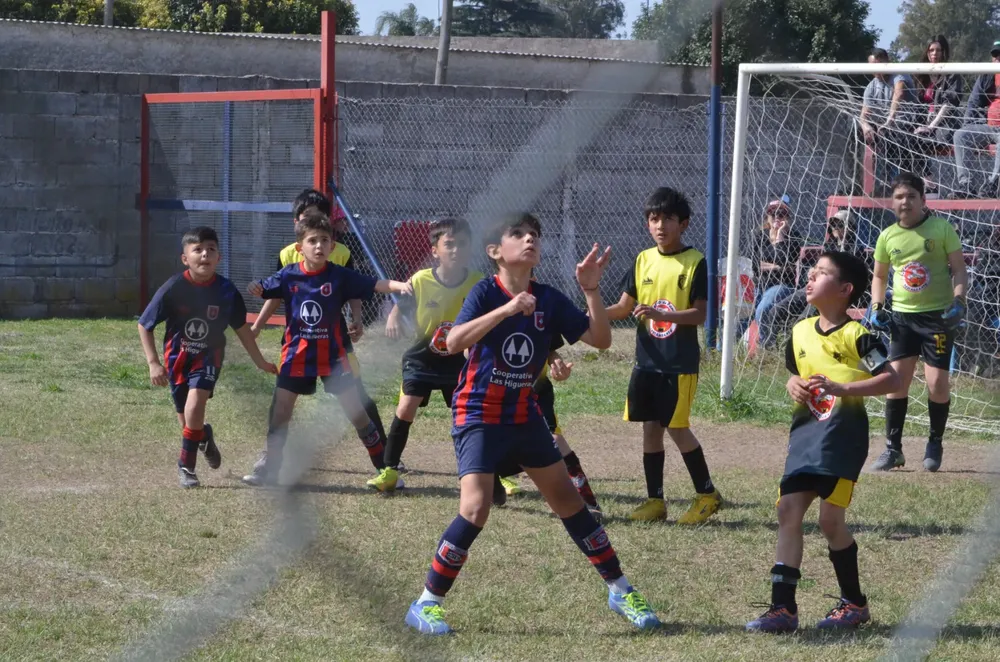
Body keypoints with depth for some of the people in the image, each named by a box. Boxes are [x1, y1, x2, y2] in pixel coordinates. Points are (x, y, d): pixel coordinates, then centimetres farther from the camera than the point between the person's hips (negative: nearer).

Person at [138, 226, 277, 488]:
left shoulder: (226, 290, -14)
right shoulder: (173, 288, -20)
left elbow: (241, 327, 3)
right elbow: (144, 325, -10)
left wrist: (260, 362, 10)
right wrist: (153, 363, -17)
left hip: (209, 356, -1)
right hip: (178, 356, 1)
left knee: (195, 405, -24)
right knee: (186, 421, 9)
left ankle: (187, 466, -7)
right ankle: (204, 436, 47)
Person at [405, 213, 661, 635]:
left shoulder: (549, 300, -2)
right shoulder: (486, 292, -14)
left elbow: (601, 340, -4)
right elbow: (454, 342, -31)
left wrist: (592, 290, -16)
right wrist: (506, 309, -39)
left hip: (525, 416, 5)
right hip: (479, 415, -5)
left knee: (569, 502, 11)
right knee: (475, 509, -20)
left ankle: (620, 591, 24)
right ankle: (426, 605, -8)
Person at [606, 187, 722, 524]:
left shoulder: (695, 263, -7)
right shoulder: (643, 260, 8)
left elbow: (700, 314, -12)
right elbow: (625, 306, 9)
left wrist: (661, 314, -26)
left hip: (680, 363, -5)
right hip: (647, 360, 5)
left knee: (676, 427, -5)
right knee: (650, 426, 7)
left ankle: (707, 494, 10)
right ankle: (655, 499, 14)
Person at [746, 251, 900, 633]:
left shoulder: (856, 335, -9)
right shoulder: (800, 332, 11)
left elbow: (892, 380, -13)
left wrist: (840, 388, -21)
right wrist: (795, 386, 2)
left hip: (843, 432, -7)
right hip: (806, 430, 7)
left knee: (830, 519, -6)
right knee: (788, 509, -2)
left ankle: (854, 603, 14)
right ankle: (783, 608, -1)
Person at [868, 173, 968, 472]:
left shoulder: (942, 228, -5)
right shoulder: (887, 236, 5)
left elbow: (959, 269, -2)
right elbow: (879, 276, 18)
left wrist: (958, 301, -18)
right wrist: (877, 308, 4)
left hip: (938, 314, -3)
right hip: (902, 315, 3)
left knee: (937, 383, -6)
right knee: (896, 379, -4)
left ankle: (935, 444, 15)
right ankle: (893, 449, 4)